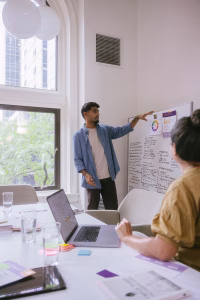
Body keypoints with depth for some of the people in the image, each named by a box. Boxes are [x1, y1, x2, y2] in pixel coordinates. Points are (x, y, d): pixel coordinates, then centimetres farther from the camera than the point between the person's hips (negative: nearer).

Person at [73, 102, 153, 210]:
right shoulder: (78, 136, -4)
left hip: (108, 178, 4)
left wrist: (137, 118, -7)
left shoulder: (105, 130, 8)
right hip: (93, 179, -4)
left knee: (113, 209, 11)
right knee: (92, 210, 9)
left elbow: (123, 130, 5)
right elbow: (77, 159, -6)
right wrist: (85, 174, -20)